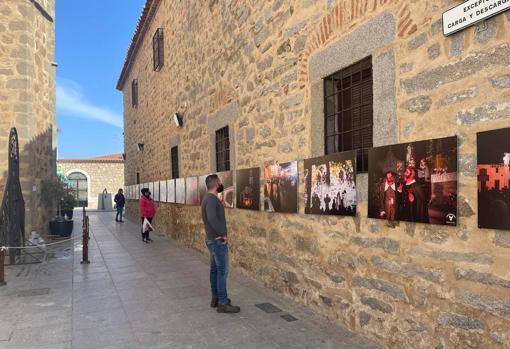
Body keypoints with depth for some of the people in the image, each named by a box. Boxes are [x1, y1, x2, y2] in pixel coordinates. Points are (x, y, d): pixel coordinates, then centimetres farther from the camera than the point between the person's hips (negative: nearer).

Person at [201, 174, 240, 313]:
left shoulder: (208, 198, 12)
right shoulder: (212, 199, -20)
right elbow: (212, 218, -35)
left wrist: (221, 234, 6)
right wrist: (223, 234, -23)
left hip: (212, 239, 10)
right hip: (218, 241, -10)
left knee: (215, 269, 15)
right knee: (222, 271, -4)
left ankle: (215, 298, 25)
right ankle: (223, 303, 3)